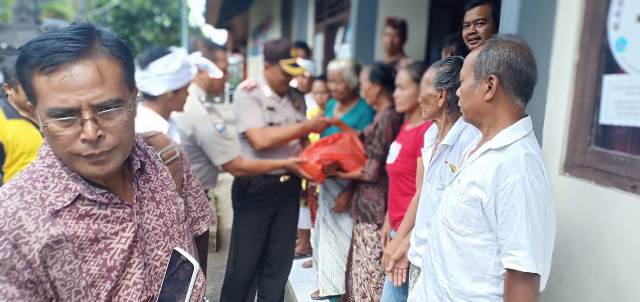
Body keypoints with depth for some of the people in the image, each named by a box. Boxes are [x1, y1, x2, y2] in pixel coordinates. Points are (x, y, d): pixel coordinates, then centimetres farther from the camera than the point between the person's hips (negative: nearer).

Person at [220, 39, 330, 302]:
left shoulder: (296, 98, 8)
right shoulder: (248, 95, -10)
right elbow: (261, 140, -22)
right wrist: (307, 126, -17)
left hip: (289, 187, 5)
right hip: (255, 187, -5)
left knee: (279, 261, 14)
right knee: (245, 261, 7)